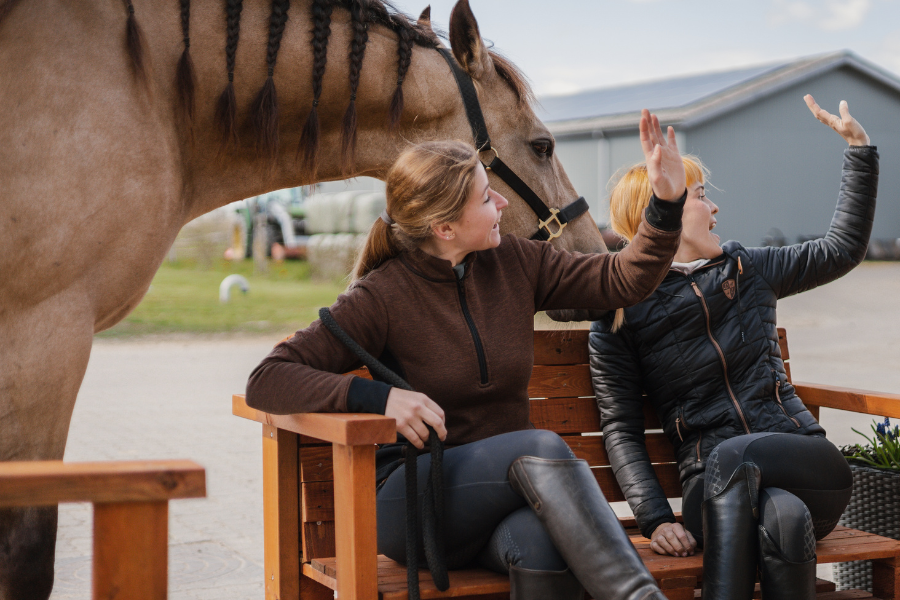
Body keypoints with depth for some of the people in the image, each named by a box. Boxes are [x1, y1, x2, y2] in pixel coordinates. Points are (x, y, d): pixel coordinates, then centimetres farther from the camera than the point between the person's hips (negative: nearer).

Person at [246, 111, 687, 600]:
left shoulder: (514, 264, 6)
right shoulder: (382, 297, -9)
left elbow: (624, 281, 9)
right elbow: (266, 381, -14)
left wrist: (667, 201, -5)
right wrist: (378, 396, -28)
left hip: (505, 483, 4)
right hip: (407, 500, -3)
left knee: (540, 540, -36)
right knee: (541, 448, -33)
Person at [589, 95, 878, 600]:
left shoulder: (748, 269, 17)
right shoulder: (619, 315, 5)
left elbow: (844, 247, 27)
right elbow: (621, 429, 0)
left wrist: (860, 146, 25)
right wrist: (655, 517, -14)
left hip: (805, 465, 3)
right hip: (716, 486, -2)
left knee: (730, 456, -34)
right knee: (782, 517, -38)